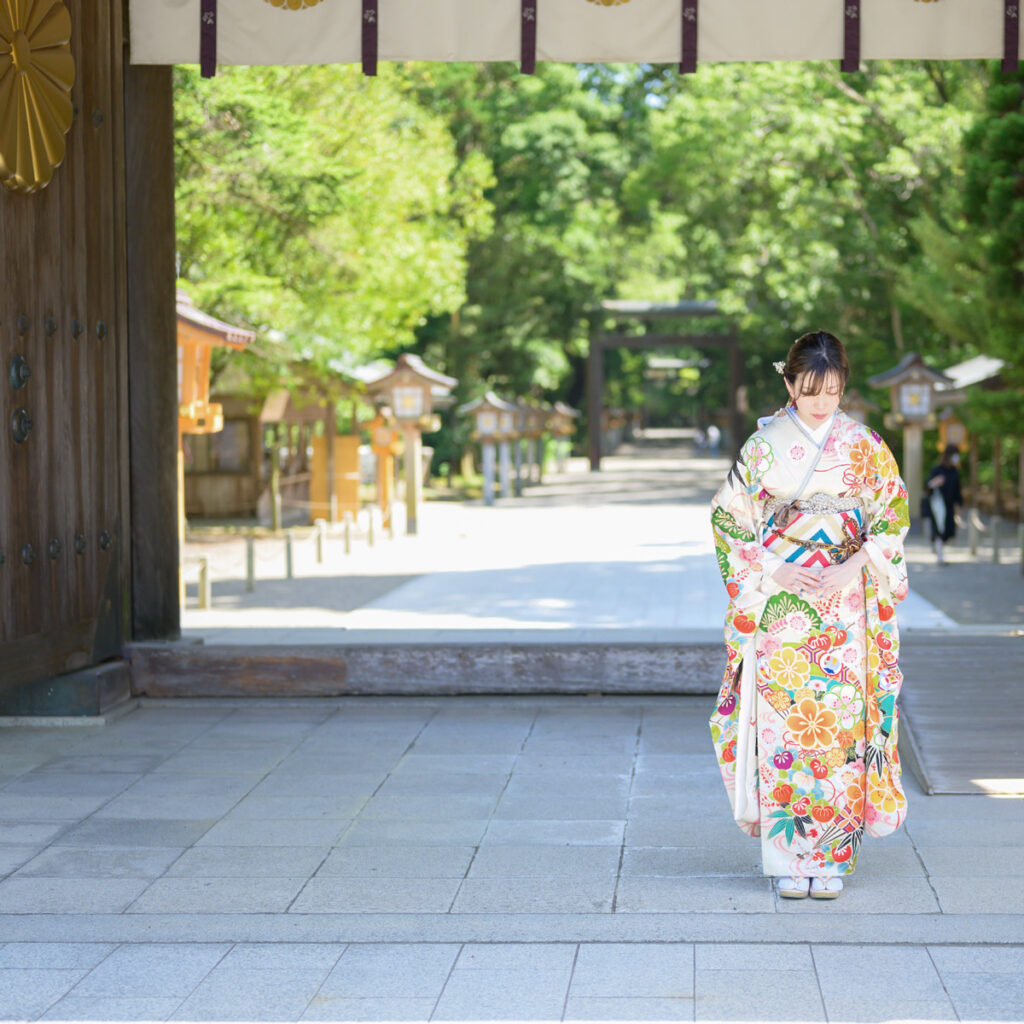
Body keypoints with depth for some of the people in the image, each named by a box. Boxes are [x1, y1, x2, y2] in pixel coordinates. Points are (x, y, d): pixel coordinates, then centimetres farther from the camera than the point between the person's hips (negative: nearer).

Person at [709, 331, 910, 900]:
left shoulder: (864, 447, 3)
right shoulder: (764, 445, 1)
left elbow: (895, 514, 5)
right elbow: (728, 517, 3)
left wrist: (854, 567, -9)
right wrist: (773, 571, -8)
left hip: (844, 607, 0)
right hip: (780, 605, 0)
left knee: (839, 729, -2)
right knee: (781, 725, -4)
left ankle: (832, 857, 6)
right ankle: (789, 858, 4)